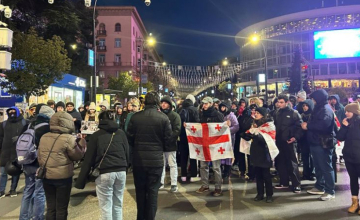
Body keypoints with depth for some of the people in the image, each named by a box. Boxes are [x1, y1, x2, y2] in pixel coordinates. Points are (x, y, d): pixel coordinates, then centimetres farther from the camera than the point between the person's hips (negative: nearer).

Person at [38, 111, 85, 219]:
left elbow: (39, 157, 12)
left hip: (47, 176, 6)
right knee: (61, 208, 8)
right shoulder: (68, 138, -15)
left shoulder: (44, 137, 5)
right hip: (63, 177, -6)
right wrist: (82, 144, 6)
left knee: (50, 207, 17)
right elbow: (77, 156, -7)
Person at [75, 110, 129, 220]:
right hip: (121, 172, 3)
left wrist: (81, 181, 4)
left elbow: (89, 159, 0)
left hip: (104, 173, -3)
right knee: (118, 205, 15)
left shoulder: (96, 135, 2)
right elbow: (127, 154, 10)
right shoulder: (121, 133, 9)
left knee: (106, 207, 6)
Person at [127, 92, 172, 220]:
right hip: (156, 159, -1)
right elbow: (168, 139, -5)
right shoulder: (163, 118, -9)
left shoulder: (135, 117, -5)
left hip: (138, 159, 2)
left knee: (140, 190, 16)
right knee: (153, 191, 9)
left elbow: (129, 137, 2)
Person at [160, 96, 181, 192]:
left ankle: (174, 184, 11)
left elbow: (177, 130, -12)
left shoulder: (175, 115, -3)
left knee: (172, 164, 3)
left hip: (170, 144, -4)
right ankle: (161, 182, 24)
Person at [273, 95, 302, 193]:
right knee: (279, 162, 11)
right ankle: (284, 182, 25)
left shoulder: (293, 113, -5)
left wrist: (295, 137, -18)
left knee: (292, 163, 0)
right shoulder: (277, 113, 11)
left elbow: (300, 126, -9)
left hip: (288, 141, -6)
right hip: (278, 141, 6)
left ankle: (296, 184, 10)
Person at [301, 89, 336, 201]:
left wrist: (307, 125, -20)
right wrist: (307, 124, 1)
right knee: (318, 167, 18)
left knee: (326, 168, -2)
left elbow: (322, 124, -32)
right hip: (316, 143, 10)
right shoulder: (319, 108, 16)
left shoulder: (326, 109, -16)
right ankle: (319, 187, 30)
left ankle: (330, 191, 8)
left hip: (323, 144, -10)